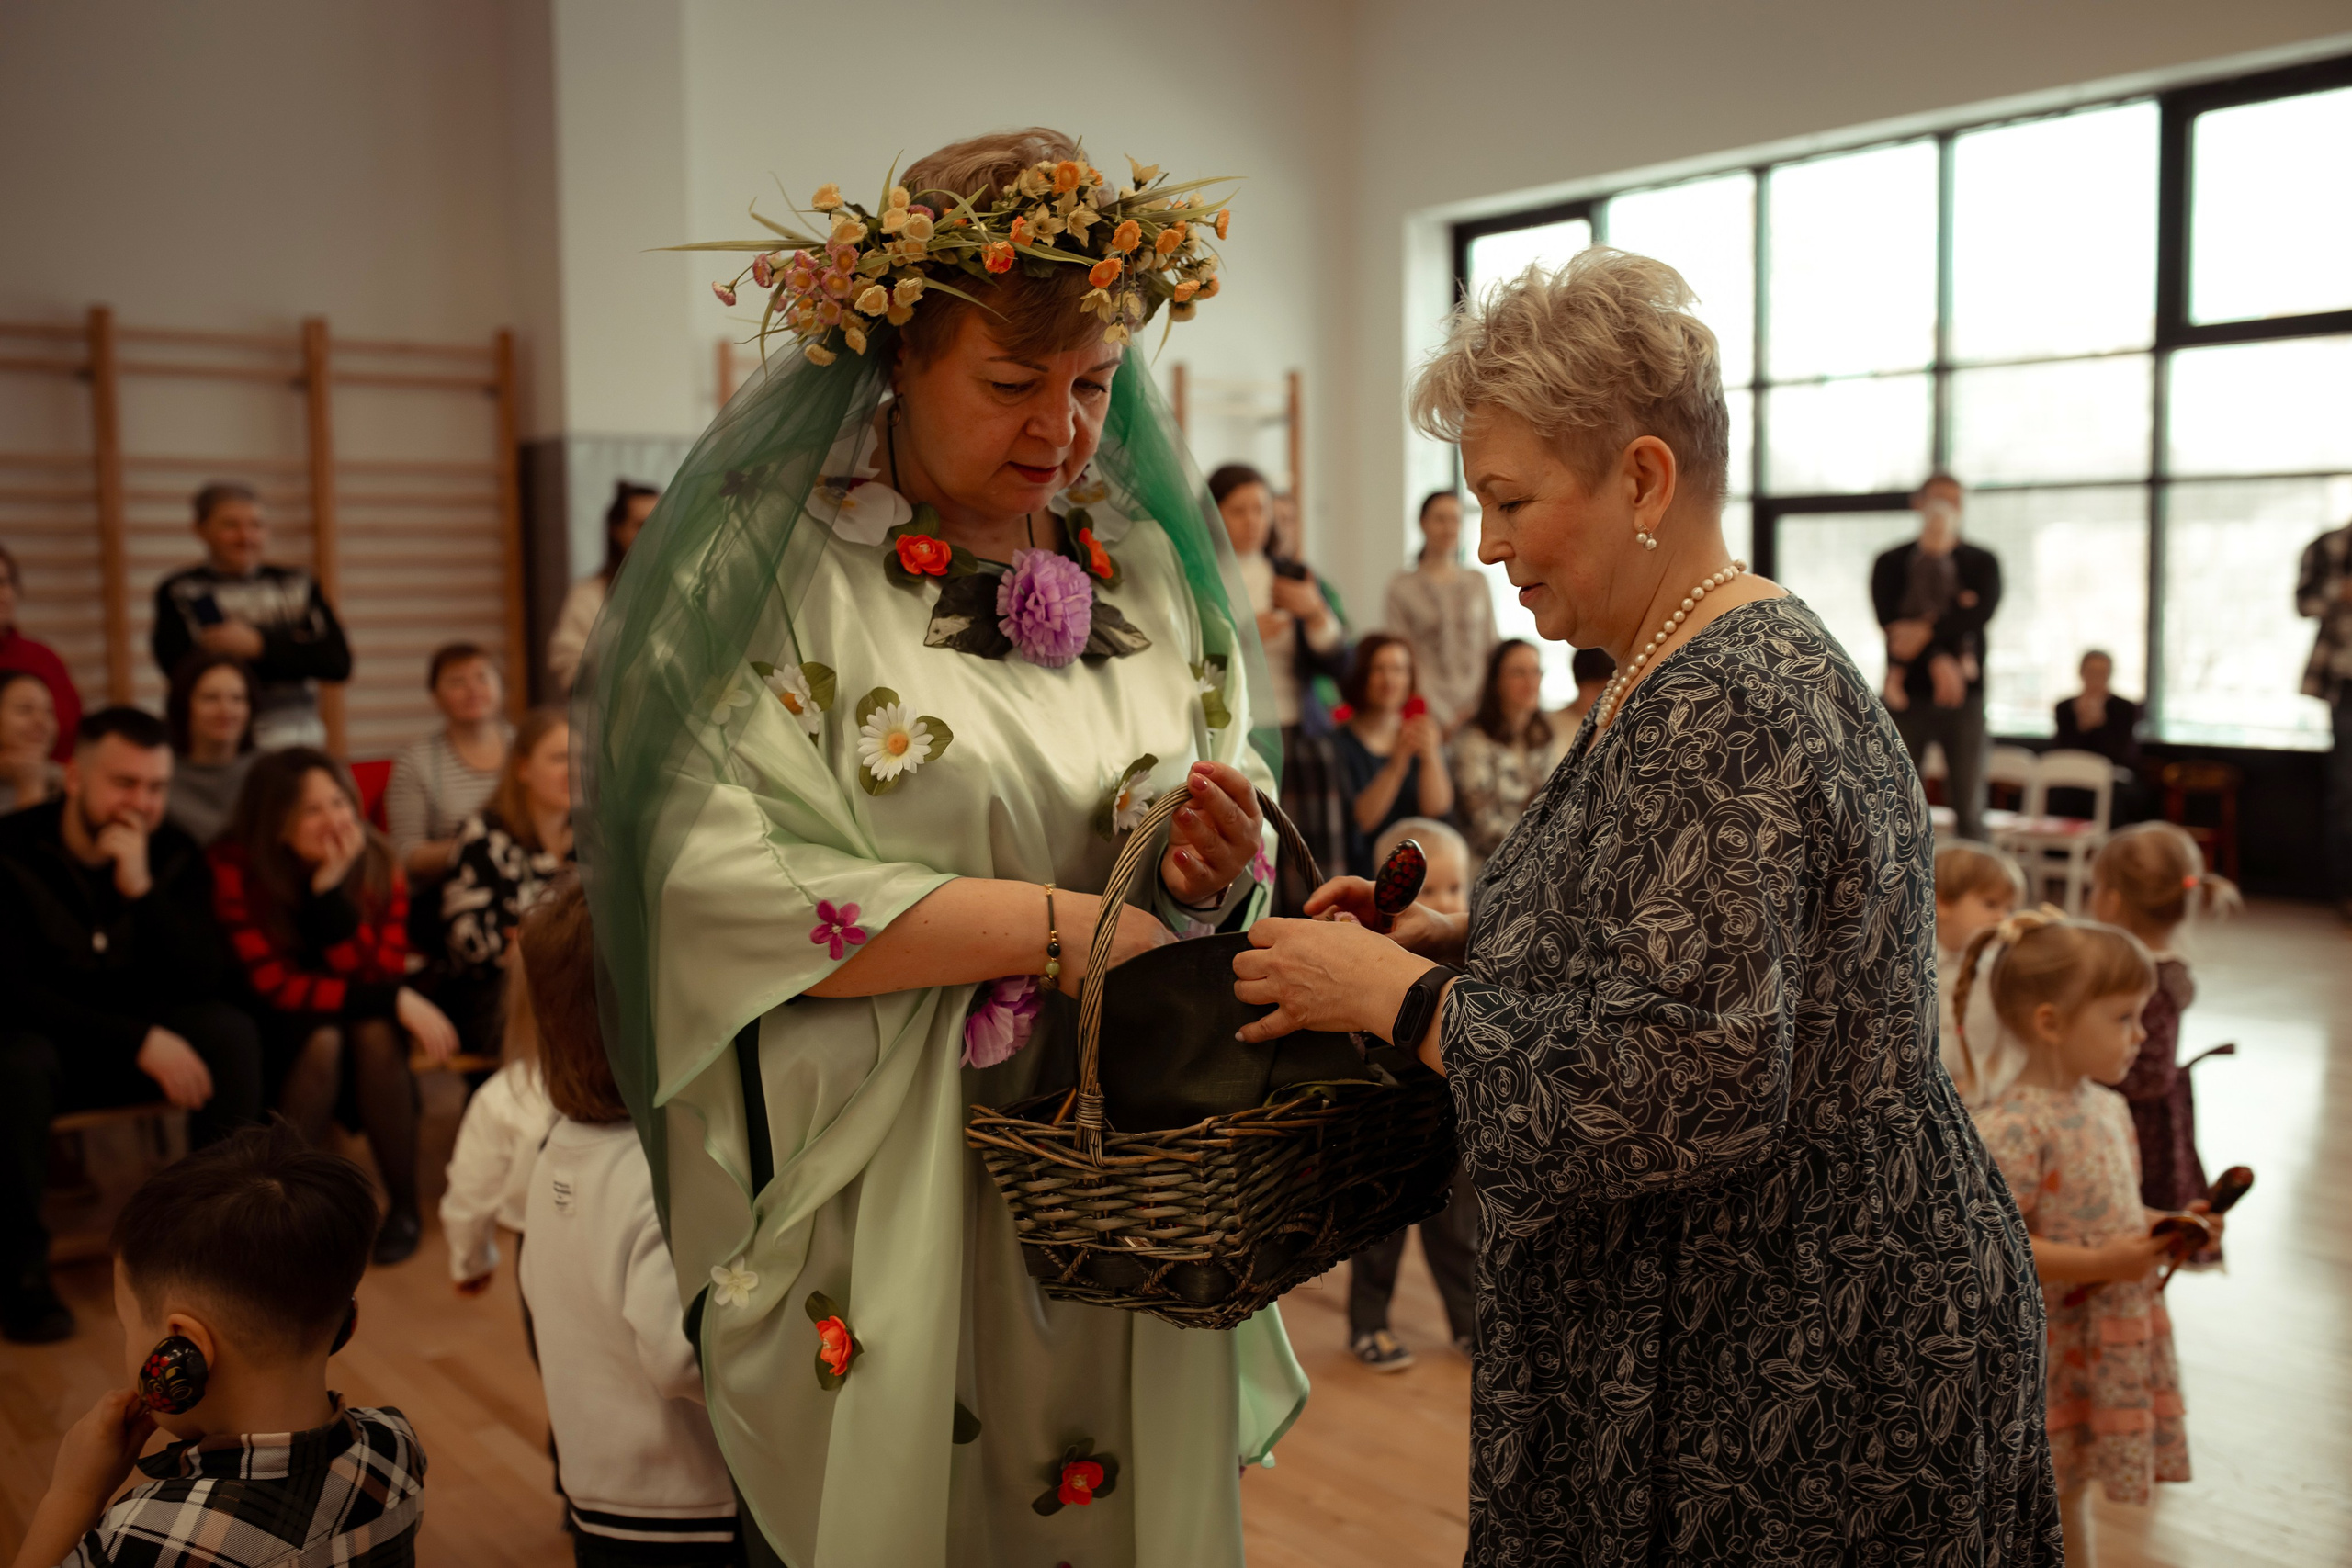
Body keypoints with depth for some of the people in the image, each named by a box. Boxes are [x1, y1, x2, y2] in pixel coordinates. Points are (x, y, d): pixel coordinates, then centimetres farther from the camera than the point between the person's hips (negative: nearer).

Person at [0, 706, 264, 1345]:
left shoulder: (175, 856, -5)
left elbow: (205, 982, -15)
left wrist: (142, 888, -29)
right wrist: (139, 1041, -30)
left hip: (143, 1038, 3)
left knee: (232, 1032, -25)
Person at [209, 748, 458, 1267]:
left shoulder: (375, 863, -14)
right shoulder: (237, 868, -22)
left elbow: (380, 971, -21)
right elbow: (276, 986, -23)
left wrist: (331, 889, -33)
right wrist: (394, 1000, -31)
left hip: (363, 1013, 2)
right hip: (281, 1030, -2)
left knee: (374, 1033, -30)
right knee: (323, 1039, -33)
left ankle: (404, 1207, -19)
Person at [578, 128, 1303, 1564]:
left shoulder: (1149, 567, 7)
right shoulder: (773, 567, -10)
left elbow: (1245, 837, 12)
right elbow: (719, 883, -20)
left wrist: (1221, 873, -12)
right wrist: (1050, 924, -20)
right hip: (882, 1208, -4)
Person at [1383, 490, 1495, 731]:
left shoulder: (1477, 582, 13)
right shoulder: (1402, 587, 2)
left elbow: (1491, 650, 14)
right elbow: (1405, 660, -2)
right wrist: (1443, 717, -9)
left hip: (1476, 711, 3)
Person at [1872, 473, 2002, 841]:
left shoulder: (1982, 562, 12)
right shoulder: (1891, 563, 9)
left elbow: (1982, 611, -7)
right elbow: (1889, 619, -5)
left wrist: (1927, 630, -18)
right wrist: (1937, 660, -16)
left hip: (1963, 694, 0)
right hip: (1908, 692, 0)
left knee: (1969, 805, -1)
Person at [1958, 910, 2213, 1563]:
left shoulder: (2109, 1107, 5)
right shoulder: (2012, 1128, -23)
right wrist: (2102, 1264, -25)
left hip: (2108, 1341, 8)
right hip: (2039, 1345, -8)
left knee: (2071, 1493, 22)